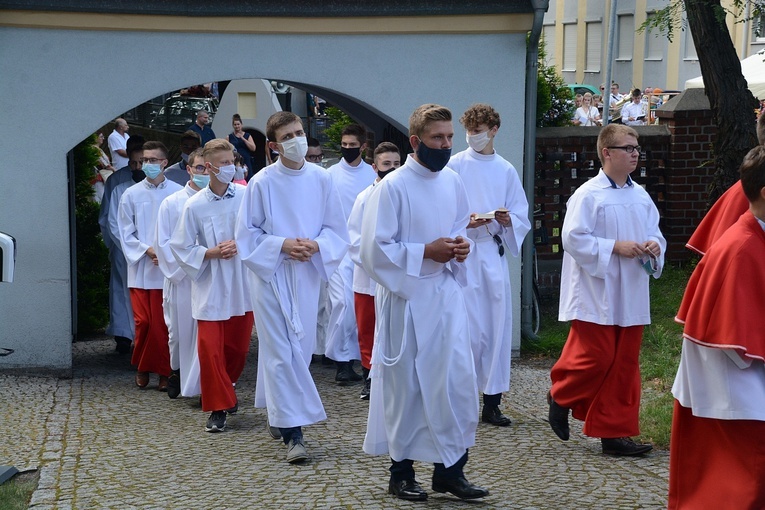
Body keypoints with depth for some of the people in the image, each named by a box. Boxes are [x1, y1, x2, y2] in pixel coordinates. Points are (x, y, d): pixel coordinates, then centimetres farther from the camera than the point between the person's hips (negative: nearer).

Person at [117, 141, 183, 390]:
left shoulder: (178, 193, -1)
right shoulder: (131, 195, 4)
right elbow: (126, 234, 5)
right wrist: (147, 250, -9)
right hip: (140, 268, 1)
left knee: (162, 323, 1)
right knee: (143, 321, 2)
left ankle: (163, 371, 12)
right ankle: (142, 369, 20)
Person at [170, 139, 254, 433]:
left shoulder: (246, 196, -5)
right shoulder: (194, 205, -6)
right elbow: (182, 248, 0)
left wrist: (240, 245, -13)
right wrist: (213, 253, -12)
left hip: (243, 285, 2)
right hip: (210, 287, -2)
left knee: (238, 346, 13)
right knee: (210, 348, -5)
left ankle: (227, 387, 40)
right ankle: (218, 407, 8)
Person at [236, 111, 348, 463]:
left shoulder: (322, 180, 0)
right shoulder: (261, 183, -7)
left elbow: (337, 230, 6)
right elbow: (246, 234, -2)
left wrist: (317, 245, -13)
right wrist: (282, 244, -15)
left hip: (307, 274, 3)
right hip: (271, 274, -3)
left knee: (300, 348, 10)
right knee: (281, 351, -6)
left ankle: (279, 412, 30)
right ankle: (292, 432, -4)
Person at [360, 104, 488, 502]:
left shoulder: (452, 181, 7)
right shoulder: (392, 187, -13)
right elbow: (374, 251, -15)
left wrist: (460, 246, -2)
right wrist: (426, 252, -17)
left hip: (447, 294, 6)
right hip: (407, 298, -6)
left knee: (459, 382, 3)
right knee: (406, 387, 4)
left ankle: (449, 469, 16)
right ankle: (401, 472, 19)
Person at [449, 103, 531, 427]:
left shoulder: (506, 170, 12)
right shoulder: (455, 166, 2)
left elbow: (522, 219, 12)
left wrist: (508, 220, -9)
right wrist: (464, 221, -17)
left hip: (494, 253, 4)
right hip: (462, 254, -3)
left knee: (498, 328, 3)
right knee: (471, 330, -8)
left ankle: (491, 402, 11)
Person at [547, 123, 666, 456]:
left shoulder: (641, 196, 11)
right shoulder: (588, 195, -9)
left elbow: (655, 231, 18)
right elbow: (574, 238, -15)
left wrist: (654, 246, -5)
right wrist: (616, 247, -19)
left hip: (631, 297, 7)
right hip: (596, 295, -7)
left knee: (625, 364, 7)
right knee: (596, 357, -6)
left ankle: (614, 432, 14)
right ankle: (561, 397, 23)